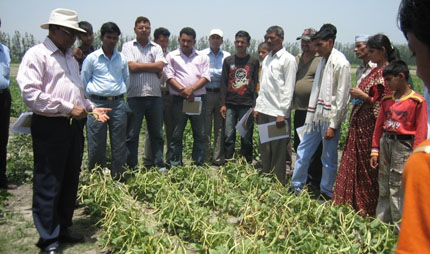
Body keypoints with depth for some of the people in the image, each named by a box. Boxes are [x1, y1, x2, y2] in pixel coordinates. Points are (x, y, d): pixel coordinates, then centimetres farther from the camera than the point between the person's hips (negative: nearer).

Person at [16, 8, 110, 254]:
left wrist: (91, 108, 10)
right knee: (48, 185, -1)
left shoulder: (71, 58, 20)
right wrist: (67, 108, -17)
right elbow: (30, 93, -17)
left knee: (71, 180, 13)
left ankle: (63, 228, 27)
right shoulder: (37, 54, -6)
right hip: (50, 126, -8)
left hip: (74, 125, 8)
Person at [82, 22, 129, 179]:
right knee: (96, 145, 0)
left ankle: (118, 179, 15)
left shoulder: (122, 59, 10)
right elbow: (83, 82, 7)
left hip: (118, 103, 3)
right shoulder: (92, 58, 3)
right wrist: (92, 96, 5)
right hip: (97, 103, -2)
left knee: (119, 145, 5)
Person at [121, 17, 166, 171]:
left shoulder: (156, 48, 13)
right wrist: (151, 66, -2)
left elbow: (160, 67, -4)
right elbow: (131, 66, -8)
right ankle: (131, 166, 13)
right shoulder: (128, 46, 7)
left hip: (154, 96, 2)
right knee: (131, 134, 3)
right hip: (135, 96, -2)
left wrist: (139, 66, -5)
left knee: (156, 133, 8)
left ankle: (159, 164, 18)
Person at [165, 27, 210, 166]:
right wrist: (182, 90, -13)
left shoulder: (202, 57, 15)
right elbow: (169, 76, 0)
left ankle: (199, 164, 13)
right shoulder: (171, 56, 10)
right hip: (179, 99, -2)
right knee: (176, 133, 1)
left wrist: (191, 89, -11)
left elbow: (206, 77, 4)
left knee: (200, 133, 4)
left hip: (198, 98, 2)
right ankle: (174, 164, 9)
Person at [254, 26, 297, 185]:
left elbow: (289, 88, -11)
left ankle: (279, 183, 9)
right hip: (263, 111, 7)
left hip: (278, 112, -7)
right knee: (264, 148, 13)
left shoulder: (288, 59, -6)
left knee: (278, 150, -2)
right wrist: (257, 107, 14)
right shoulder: (266, 59, 16)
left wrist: (282, 113, -15)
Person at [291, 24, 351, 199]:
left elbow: (342, 97, -14)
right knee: (302, 152, 12)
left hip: (329, 118, -8)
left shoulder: (340, 63, -11)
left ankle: (326, 195, 18)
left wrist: (333, 125, -15)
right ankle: (295, 188, 25)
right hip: (316, 116, 8)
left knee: (329, 159, 4)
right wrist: (310, 118, 12)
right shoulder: (322, 61, 13)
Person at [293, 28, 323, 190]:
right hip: (299, 110, 8)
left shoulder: (322, 60, -7)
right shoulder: (296, 59, 16)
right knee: (298, 145, 15)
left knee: (315, 148, -1)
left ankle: (315, 181, 11)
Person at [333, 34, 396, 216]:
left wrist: (363, 96, -17)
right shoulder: (375, 70, 14)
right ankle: (353, 205, 25)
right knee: (354, 164, 13)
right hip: (360, 124, 9)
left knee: (369, 167, 1)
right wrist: (358, 95, 10)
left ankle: (369, 210, 16)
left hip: (372, 125, -9)